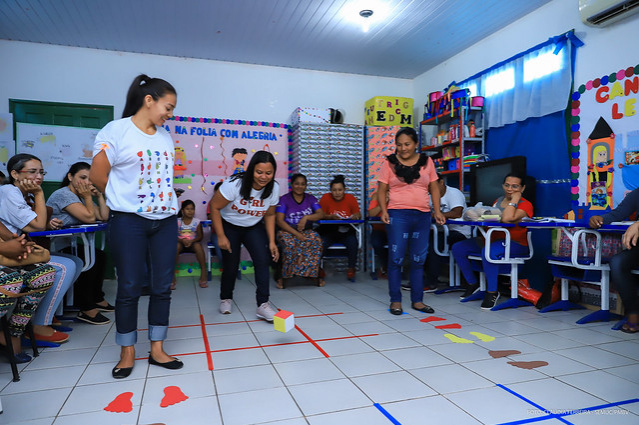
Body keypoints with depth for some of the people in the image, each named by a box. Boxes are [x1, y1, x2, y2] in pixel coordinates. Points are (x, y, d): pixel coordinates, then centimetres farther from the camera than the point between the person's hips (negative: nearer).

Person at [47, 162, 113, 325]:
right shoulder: (64, 194, -17)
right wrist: (88, 197, -12)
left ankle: (97, 299, 17)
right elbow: (89, 217, -23)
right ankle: (86, 309, -14)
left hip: (66, 245, 10)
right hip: (52, 249, -10)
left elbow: (104, 216, 4)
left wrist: (99, 195, 0)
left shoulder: (81, 196, 12)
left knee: (100, 256, 6)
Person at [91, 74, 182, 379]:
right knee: (129, 288, 3)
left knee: (163, 286, 7)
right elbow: (97, 175, -5)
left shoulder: (165, 136, 11)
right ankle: (127, 354, 19)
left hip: (165, 219, 5)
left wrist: (164, 203, 9)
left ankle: (157, 350, 19)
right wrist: (124, 199, 6)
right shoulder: (116, 131, -7)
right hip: (129, 221, -5)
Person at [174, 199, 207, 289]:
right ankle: (172, 276, -31)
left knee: (198, 245, -33)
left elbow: (200, 236, 0)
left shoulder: (197, 222, 2)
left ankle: (203, 273, -28)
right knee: (176, 245, -34)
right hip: (181, 242, 0)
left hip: (193, 243, 0)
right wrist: (182, 240, -22)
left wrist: (192, 241, -19)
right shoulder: (177, 221, 0)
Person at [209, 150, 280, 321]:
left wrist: (272, 241, -5)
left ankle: (263, 305, -12)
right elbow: (214, 207, -18)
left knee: (263, 260, -16)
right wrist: (221, 237, -18)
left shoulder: (273, 188, -12)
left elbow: (269, 215, 1)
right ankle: (225, 298, 27)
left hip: (254, 227, 3)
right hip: (229, 226, -3)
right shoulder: (235, 184, -26)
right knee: (231, 265, -1)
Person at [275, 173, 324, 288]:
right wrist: (296, 233, -21)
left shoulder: (310, 198, 11)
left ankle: (313, 274, -21)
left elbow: (320, 214, -1)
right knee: (289, 243, -38)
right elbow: (279, 221, -10)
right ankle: (284, 276, -26)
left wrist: (306, 217, -20)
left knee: (316, 241, -32)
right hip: (287, 231, -2)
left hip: (307, 231, 3)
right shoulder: (284, 199, 1)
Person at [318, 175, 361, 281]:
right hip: (328, 231, 0)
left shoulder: (350, 198, 1)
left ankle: (351, 268, -5)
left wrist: (355, 216, -21)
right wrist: (331, 217, -23)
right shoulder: (325, 198, -3)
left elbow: (358, 214, 3)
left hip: (346, 231, 1)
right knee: (321, 243, -28)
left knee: (353, 243, -29)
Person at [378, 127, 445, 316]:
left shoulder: (426, 162, 10)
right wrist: (383, 210, -12)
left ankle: (417, 300, 20)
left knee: (419, 259, 9)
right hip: (398, 215, -3)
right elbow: (381, 190, 2)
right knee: (396, 258, -2)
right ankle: (395, 301, 10)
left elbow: (434, 188, 12)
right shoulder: (390, 163, 3)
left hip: (422, 215, 3)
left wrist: (437, 211, 2)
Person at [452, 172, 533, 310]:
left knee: (488, 252, -39)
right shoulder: (498, 201, 16)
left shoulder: (525, 205, -8)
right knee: (457, 248, -5)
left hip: (515, 244, -8)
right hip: (493, 239, 8)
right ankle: (472, 284, 11)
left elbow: (506, 219, -26)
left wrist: (514, 199, -15)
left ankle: (492, 292, -19)